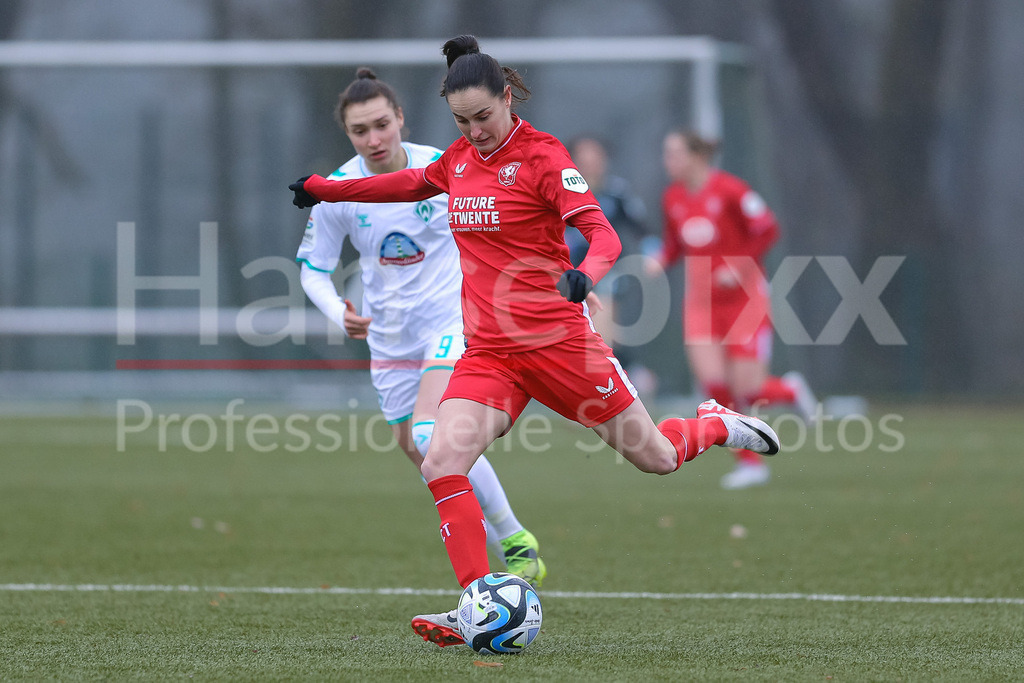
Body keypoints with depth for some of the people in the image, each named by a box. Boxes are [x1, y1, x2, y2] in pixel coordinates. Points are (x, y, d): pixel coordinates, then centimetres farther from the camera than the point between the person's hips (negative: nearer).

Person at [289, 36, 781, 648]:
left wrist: (586, 275, -41)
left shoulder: (541, 155, -11)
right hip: (488, 354, 5)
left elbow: (603, 233, -19)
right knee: (442, 466, -18)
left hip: (558, 340, -5)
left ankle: (718, 425, 40)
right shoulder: (458, 159, 8)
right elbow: (411, 183, 31)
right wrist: (323, 188, 33)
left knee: (655, 458, 6)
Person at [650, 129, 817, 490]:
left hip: (744, 297, -5)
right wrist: (660, 260, -6)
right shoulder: (672, 198, 4)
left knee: (746, 390, -8)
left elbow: (767, 230, -10)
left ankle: (790, 389, 28)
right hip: (701, 301, 5)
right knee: (713, 382, -12)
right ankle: (751, 462, 2)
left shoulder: (729, 190, -14)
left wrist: (738, 268, -17)